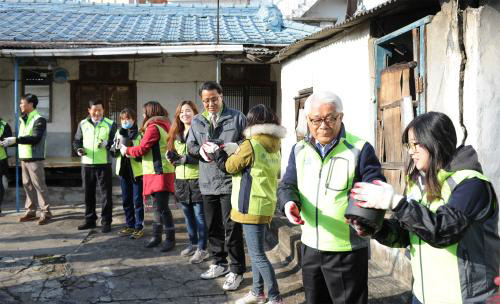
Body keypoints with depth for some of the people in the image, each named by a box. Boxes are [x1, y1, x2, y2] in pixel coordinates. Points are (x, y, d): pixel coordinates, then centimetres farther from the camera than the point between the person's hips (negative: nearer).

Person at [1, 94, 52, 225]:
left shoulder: (39, 120, -10)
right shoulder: (22, 119, 16)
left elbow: (35, 138, -23)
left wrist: (15, 139, -26)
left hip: (34, 158, -8)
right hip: (24, 157, 8)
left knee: (39, 185, -4)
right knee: (27, 185, 10)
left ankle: (46, 212, 3)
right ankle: (31, 211, 18)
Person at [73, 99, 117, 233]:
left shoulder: (110, 124, 0)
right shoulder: (83, 124, 9)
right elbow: (76, 140, 16)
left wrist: (107, 144, -22)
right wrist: (79, 149, -5)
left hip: (103, 164, -3)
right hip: (86, 164, 3)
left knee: (105, 193, 0)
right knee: (88, 193, 12)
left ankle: (106, 222, 9)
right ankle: (90, 220, 25)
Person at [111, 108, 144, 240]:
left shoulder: (140, 133, -8)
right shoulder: (119, 133, 11)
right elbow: (113, 152, 13)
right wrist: (116, 147, -9)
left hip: (137, 171, -6)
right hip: (123, 170, 6)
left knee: (137, 200, 0)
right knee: (126, 200, 13)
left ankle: (139, 227, 8)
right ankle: (130, 225, 25)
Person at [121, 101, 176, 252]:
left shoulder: (153, 127, -12)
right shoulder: (163, 126, 17)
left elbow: (142, 149, -12)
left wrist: (126, 150, 5)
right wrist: (132, 152, 12)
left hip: (159, 172, -10)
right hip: (158, 171, 10)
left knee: (161, 206, -6)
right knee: (157, 206, 14)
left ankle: (170, 238, 0)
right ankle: (156, 236, 22)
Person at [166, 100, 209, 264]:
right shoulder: (176, 134, 16)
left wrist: (187, 159, -21)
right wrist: (171, 157, 2)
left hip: (197, 179, -7)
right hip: (181, 180, 7)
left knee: (199, 216, -1)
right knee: (188, 215, 16)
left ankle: (202, 249, 9)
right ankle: (193, 244, 30)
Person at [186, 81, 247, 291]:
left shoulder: (237, 117, 1)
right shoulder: (197, 121, 13)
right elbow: (190, 145, 11)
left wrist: (233, 147, -19)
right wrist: (201, 150, -11)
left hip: (231, 181, -5)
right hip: (208, 182, 5)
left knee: (231, 227, -2)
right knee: (212, 226, 15)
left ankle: (236, 270, 13)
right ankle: (219, 264, 32)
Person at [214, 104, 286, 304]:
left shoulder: (250, 145, -17)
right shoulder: (274, 146, 7)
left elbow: (229, 166, -6)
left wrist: (217, 150, 12)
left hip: (251, 207, -9)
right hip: (264, 205, 9)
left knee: (257, 255, -2)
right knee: (256, 251, 18)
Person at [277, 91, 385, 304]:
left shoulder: (360, 149, -10)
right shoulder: (299, 150, 6)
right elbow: (287, 185, 5)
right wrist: (289, 202, -19)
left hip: (347, 251, -5)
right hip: (310, 247, 5)